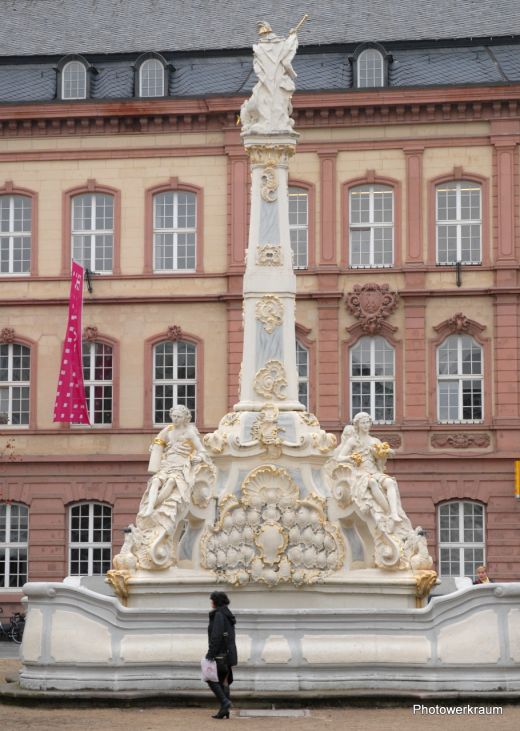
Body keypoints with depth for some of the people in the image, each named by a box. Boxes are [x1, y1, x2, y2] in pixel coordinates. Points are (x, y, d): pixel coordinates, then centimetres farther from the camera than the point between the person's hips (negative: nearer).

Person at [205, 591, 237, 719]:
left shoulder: (218, 615, -12)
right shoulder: (228, 615, 15)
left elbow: (216, 636, -20)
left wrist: (210, 654, -19)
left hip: (220, 654, -9)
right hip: (230, 652, 9)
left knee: (211, 679, -1)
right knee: (223, 680, 9)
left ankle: (225, 701, -13)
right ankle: (224, 710, 7)